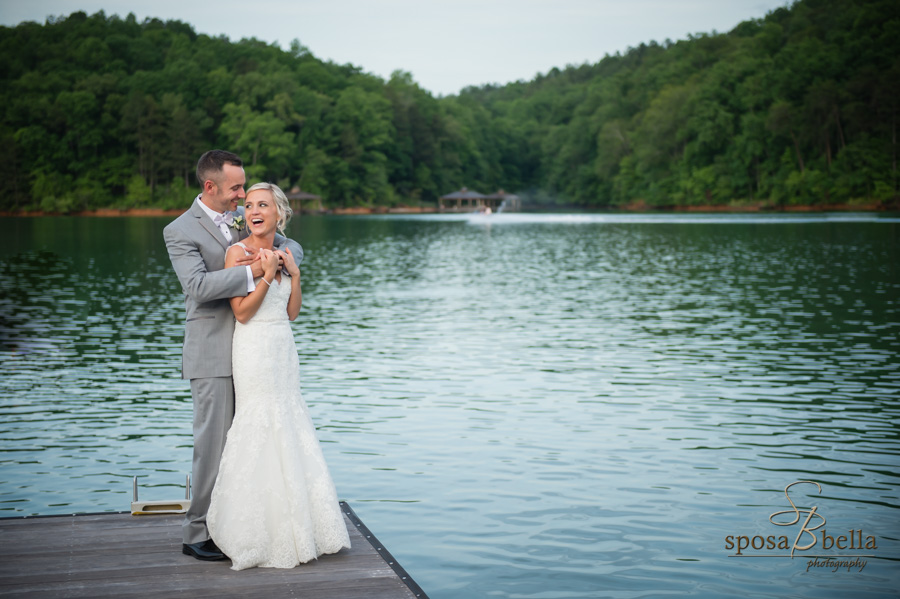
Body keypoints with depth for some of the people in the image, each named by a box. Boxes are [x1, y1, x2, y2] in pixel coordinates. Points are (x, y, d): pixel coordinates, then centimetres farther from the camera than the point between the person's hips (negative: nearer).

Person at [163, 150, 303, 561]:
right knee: (214, 443, -3)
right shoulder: (180, 231, -7)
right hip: (213, 354, -6)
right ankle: (197, 534, 9)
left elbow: (292, 246, 17)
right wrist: (250, 272, -22)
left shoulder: (243, 220, 13)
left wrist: (281, 256, -6)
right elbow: (198, 285, -20)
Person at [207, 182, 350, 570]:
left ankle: (293, 529, 23)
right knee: (262, 433, -4)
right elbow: (242, 312, -14)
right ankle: (260, 538, 6)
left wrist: (294, 273, -1)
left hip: (284, 349, 7)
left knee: (290, 431, 11)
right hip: (255, 350, -7)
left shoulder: (282, 253, 11)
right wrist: (267, 274, -18)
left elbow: (292, 312, 10)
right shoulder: (238, 251, -8)